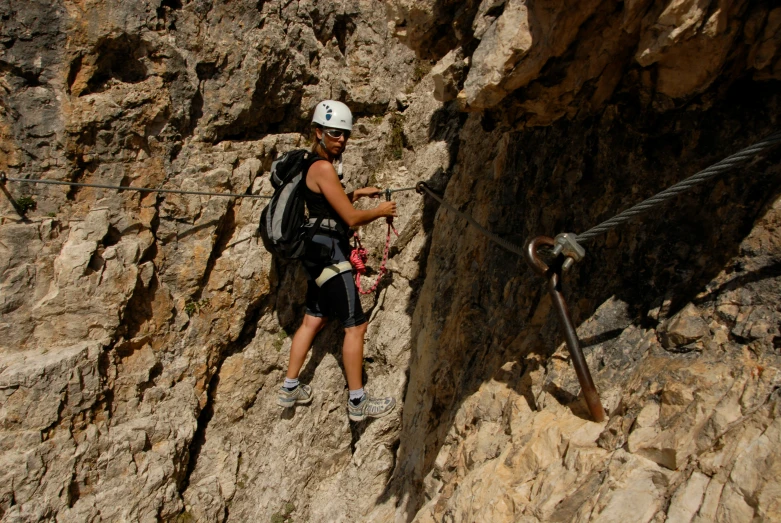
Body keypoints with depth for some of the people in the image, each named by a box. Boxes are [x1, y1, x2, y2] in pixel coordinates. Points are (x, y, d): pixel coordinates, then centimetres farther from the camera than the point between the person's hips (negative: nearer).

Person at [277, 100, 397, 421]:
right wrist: (380, 212, 0)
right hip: (328, 253, -10)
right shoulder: (324, 168, -17)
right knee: (356, 325, -5)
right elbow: (352, 218, -18)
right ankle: (358, 402, 4)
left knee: (313, 320, 17)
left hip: (319, 253, 10)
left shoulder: (316, 164, 14)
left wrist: (357, 193, 19)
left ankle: (290, 389, 26)